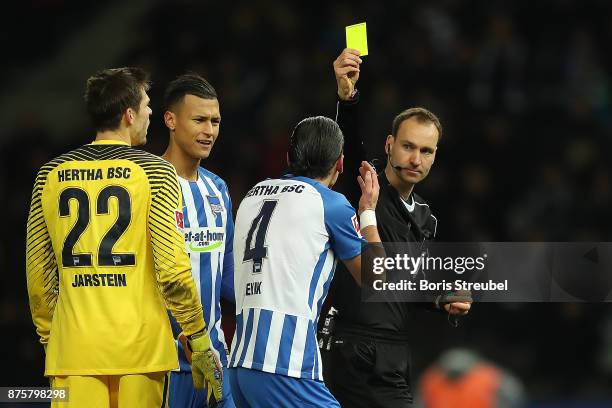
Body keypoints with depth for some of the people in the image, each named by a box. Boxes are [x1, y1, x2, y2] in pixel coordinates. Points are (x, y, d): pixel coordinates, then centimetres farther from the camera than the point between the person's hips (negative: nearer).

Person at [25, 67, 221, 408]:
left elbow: (38, 276, 10)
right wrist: (200, 343, -1)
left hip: (73, 350, 3)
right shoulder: (154, 171, -3)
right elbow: (172, 268, -9)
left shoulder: (51, 175, 8)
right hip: (140, 348, -3)